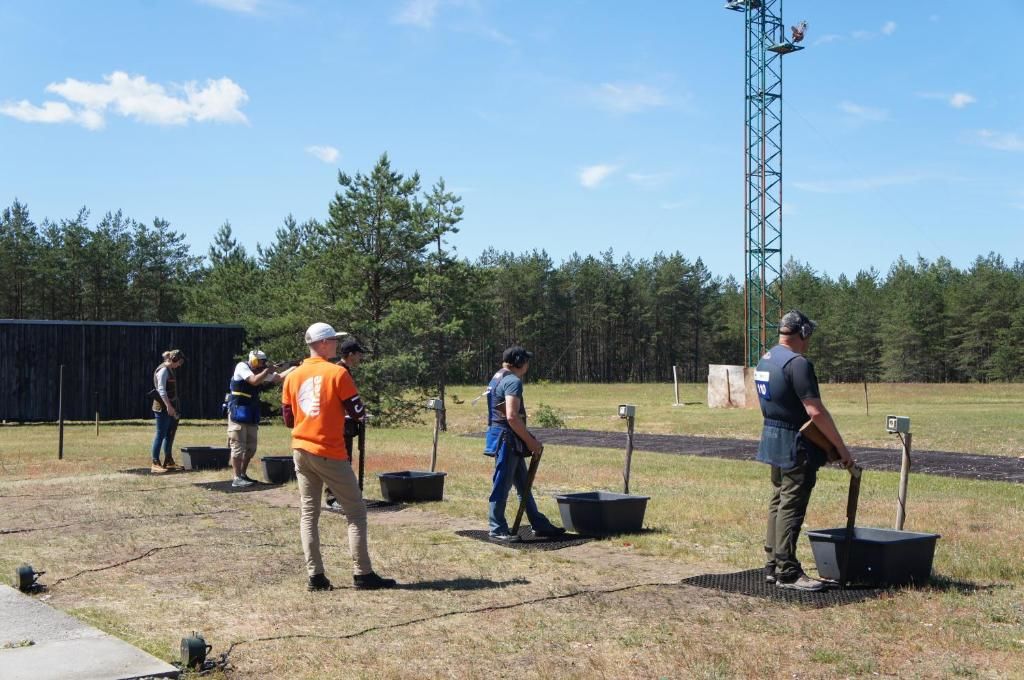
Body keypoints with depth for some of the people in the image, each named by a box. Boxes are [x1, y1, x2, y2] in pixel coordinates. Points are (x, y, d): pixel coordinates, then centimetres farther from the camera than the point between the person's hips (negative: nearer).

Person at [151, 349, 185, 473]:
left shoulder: (170, 370, 16)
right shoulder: (163, 370, -13)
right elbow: (161, 390, -21)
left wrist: (173, 407, 21)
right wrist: (169, 406, -25)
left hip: (169, 407, 10)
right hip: (163, 407, -10)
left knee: (170, 434, 14)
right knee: (161, 434, -7)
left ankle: (168, 461, 23)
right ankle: (155, 463, -5)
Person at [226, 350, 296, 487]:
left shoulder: (261, 372, 8)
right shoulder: (242, 367, -10)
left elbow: (279, 378, 8)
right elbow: (254, 381, -24)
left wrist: (295, 367, -3)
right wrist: (267, 371, -12)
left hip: (251, 415, 7)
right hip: (238, 413, -7)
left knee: (251, 447, 10)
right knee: (238, 446, -6)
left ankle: (243, 475, 21)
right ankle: (237, 479, -4)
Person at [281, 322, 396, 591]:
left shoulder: (293, 376, 6)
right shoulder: (338, 373, -11)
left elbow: (288, 419, 10)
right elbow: (357, 413, -9)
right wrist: (342, 408, 11)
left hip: (301, 450, 6)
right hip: (330, 453, -5)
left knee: (308, 513, 10)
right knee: (356, 510, 4)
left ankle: (315, 576, 5)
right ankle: (362, 574, 3)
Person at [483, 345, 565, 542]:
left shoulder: (498, 378, 16)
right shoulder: (513, 381, -15)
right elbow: (512, 417, -24)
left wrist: (528, 440, 19)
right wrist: (530, 441, -15)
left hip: (511, 443, 11)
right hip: (507, 439, -10)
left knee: (523, 485, 14)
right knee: (502, 485, -3)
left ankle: (540, 525, 21)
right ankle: (497, 529, 4)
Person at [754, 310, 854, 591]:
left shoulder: (764, 361, 13)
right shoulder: (797, 363, -18)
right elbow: (816, 412, -22)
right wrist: (841, 448, -16)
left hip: (771, 439, 10)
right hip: (795, 445, -10)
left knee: (778, 502, 15)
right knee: (792, 507, -5)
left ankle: (773, 565, 21)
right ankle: (787, 572, -2)